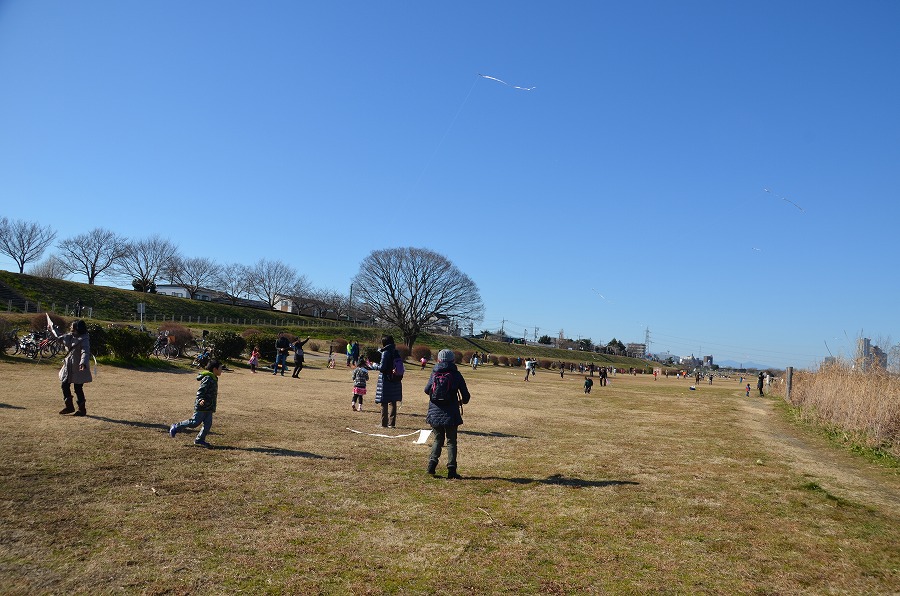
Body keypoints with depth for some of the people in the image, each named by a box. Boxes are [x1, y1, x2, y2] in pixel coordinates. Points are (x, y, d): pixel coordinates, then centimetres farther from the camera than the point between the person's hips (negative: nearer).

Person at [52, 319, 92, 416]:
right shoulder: (69, 336, 8)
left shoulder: (84, 339, -17)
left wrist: (83, 363, -45)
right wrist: (52, 330, 38)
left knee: (78, 388, -3)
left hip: (78, 368, -8)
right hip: (69, 367, 8)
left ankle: (82, 409, 10)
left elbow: (85, 352, -29)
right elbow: (59, 338, 31)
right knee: (65, 385, 9)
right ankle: (69, 406, 23)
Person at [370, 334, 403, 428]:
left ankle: (384, 424, 5)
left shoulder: (385, 353, -14)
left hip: (386, 380, -6)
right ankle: (392, 423, 17)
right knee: (393, 403, 13)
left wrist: (374, 365, 3)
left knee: (384, 403, 2)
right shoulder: (396, 353, 6)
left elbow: (382, 367, -14)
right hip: (396, 381, 7)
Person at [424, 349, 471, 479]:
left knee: (438, 439, 17)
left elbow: (427, 390, 10)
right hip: (451, 413, -2)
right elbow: (465, 395, -1)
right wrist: (463, 400, 22)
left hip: (435, 413, 2)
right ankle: (451, 470, 2)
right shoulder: (456, 375, -4)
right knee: (451, 441, 7)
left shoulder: (434, 373, 0)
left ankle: (432, 463, 2)